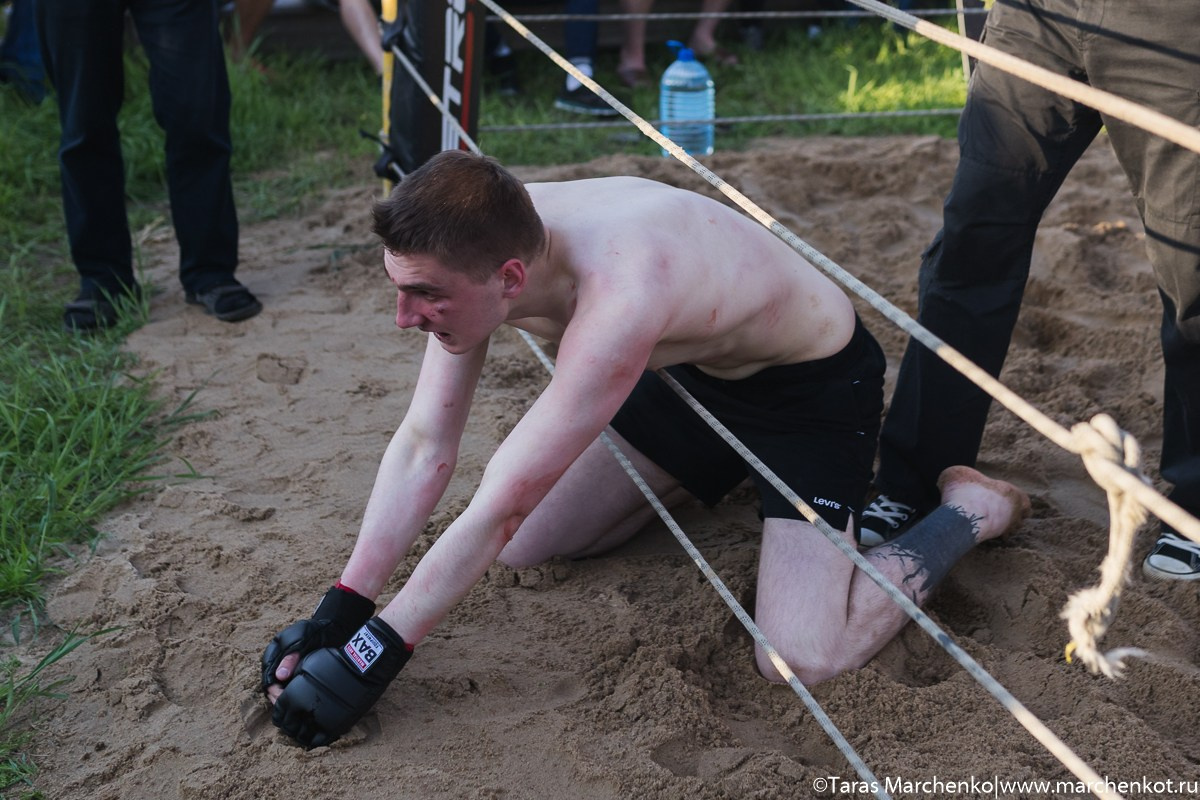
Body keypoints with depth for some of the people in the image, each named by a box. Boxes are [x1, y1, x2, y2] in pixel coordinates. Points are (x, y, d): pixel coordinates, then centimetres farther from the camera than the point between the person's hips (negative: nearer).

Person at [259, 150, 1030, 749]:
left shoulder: (619, 293, -44)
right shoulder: (481, 249, -20)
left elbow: (497, 511, -39)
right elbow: (425, 447, -13)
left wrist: (371, 657, -31)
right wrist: (338, 613, -19)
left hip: (816, 383, -7)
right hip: (699, 372, 7)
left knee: (805, 659, -20)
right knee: (525, 549, 7)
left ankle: (969, 507, 6)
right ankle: (726, 471, 28)